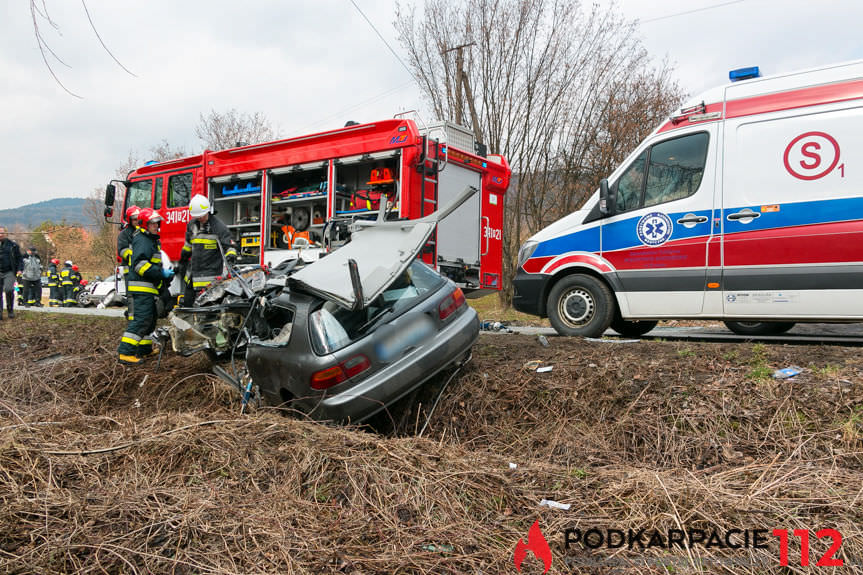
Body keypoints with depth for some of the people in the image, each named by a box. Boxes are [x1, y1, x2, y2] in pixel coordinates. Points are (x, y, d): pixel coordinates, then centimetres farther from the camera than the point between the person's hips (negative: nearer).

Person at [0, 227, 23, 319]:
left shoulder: (12, 245, 5)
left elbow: (19, 259, 8)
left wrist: (20, 269, -4)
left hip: (9, 273, -2)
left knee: (8, 289, -21)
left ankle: (10, 309, -3)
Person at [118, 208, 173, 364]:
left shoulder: (152, 240, 21)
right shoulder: (142, 240, -13)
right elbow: (140, 263, -24)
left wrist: (165, 273, 20)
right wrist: (161, 273, -24)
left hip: (149, 287, 11)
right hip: (141, 287, -11)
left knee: (150, 319, 17)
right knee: (141, 319, -16)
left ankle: (144, 349, 26)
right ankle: (125, 352, -18)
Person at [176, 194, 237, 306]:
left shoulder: (217, 225, -8)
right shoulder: (192, 225, 11)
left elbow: (229, 244, -11)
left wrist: (230, 257, -31)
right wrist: (182, 262, 30)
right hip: (193, 273, 7)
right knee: (187, 302, 12)